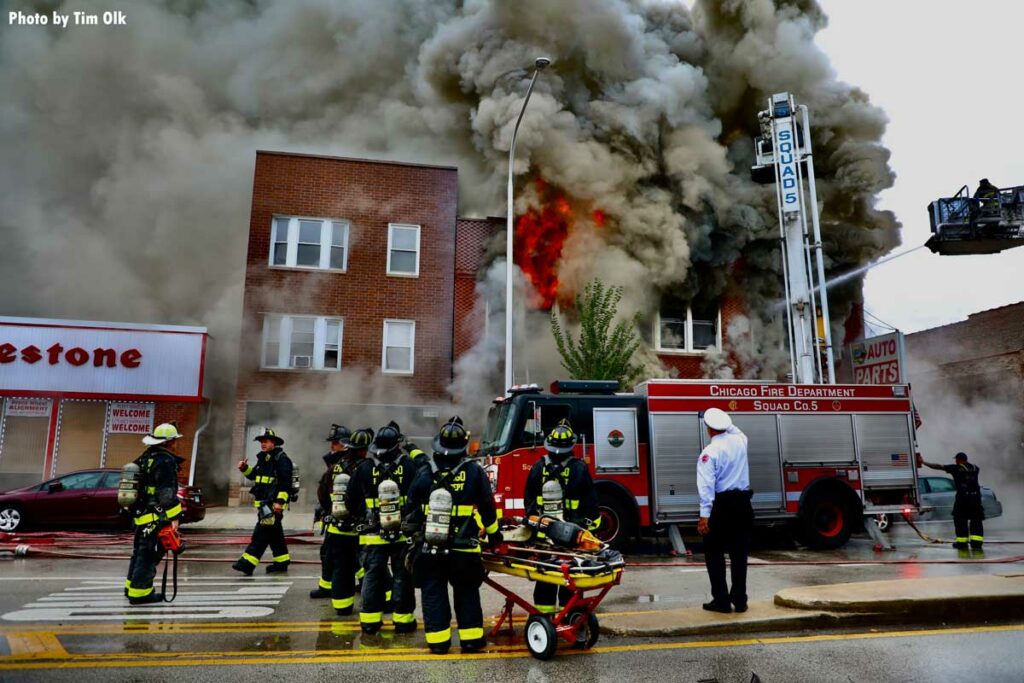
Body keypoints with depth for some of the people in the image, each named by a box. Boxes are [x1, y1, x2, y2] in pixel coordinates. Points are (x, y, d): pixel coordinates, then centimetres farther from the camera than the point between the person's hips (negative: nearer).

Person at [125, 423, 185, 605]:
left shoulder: (145, 458, 15)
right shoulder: (166, 461, -15)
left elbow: (139, 486, 22)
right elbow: (167, 494, -22)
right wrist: (173, 517, -19)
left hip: (140, 514, 10)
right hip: (156, 517, -10)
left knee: (140, 552, 20)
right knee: (149, 554, -4)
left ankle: (132, 586, 31)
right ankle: (139, 593, -2)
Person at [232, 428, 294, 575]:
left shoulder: (281, 459, -12)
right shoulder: (263, 459, 17)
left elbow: (286, 482, -18)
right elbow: (254, 475, 28)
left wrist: (280, 501, -24)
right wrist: (245, 468, 8)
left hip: (274, 503, -9)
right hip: (264, 502, 10)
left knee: (262, 532, -11)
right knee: (275, 533, 15)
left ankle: (247, 563, -13)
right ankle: (282, 562, 24)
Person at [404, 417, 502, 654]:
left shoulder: (424, 474, -1)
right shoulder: (475, 472, -5)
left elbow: (411, 510, 7)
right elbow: (487, 507, 3)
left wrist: (413, 536, 21)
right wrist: (493, 534, 17)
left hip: (429, 548, 1)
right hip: (463, 549, -1)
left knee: (433, 594, 12)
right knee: (467, 594, 13)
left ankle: (438, 640, 15)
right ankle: (471, 638, 16)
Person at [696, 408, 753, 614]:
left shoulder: (709, 452, -14)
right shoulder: (740, 441, 2)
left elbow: (706, 485, -20)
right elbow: (734, 430, 30)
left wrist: (704, 515, -19)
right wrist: (725, 423, 43)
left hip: (721, 505, -6)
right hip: (742, 503, 6)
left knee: (714, 554, 7)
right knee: (739, 553, 12)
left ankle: (721, 600, 9)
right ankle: (740, 600, 17)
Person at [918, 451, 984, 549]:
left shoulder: (956, 468, -2)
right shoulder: (975, 468, 12)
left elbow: (938, 467, 0)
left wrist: (924, 462, 9)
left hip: (962, 497, -4)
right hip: (976, 496, 4)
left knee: (960, 519, 7)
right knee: (976, 520, 9)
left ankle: (962, 541, 9)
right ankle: (977, 542, 3)